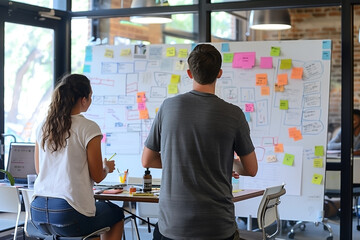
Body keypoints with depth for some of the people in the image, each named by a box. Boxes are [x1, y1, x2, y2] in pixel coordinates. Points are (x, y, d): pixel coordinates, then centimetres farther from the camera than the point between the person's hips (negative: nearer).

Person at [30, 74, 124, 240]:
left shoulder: (43, 127, 6)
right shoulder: (89, 128, -12)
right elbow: (97, 176, -8)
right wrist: (107, 167, 16)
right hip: (68, 217, -6)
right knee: (117, 214, 24)